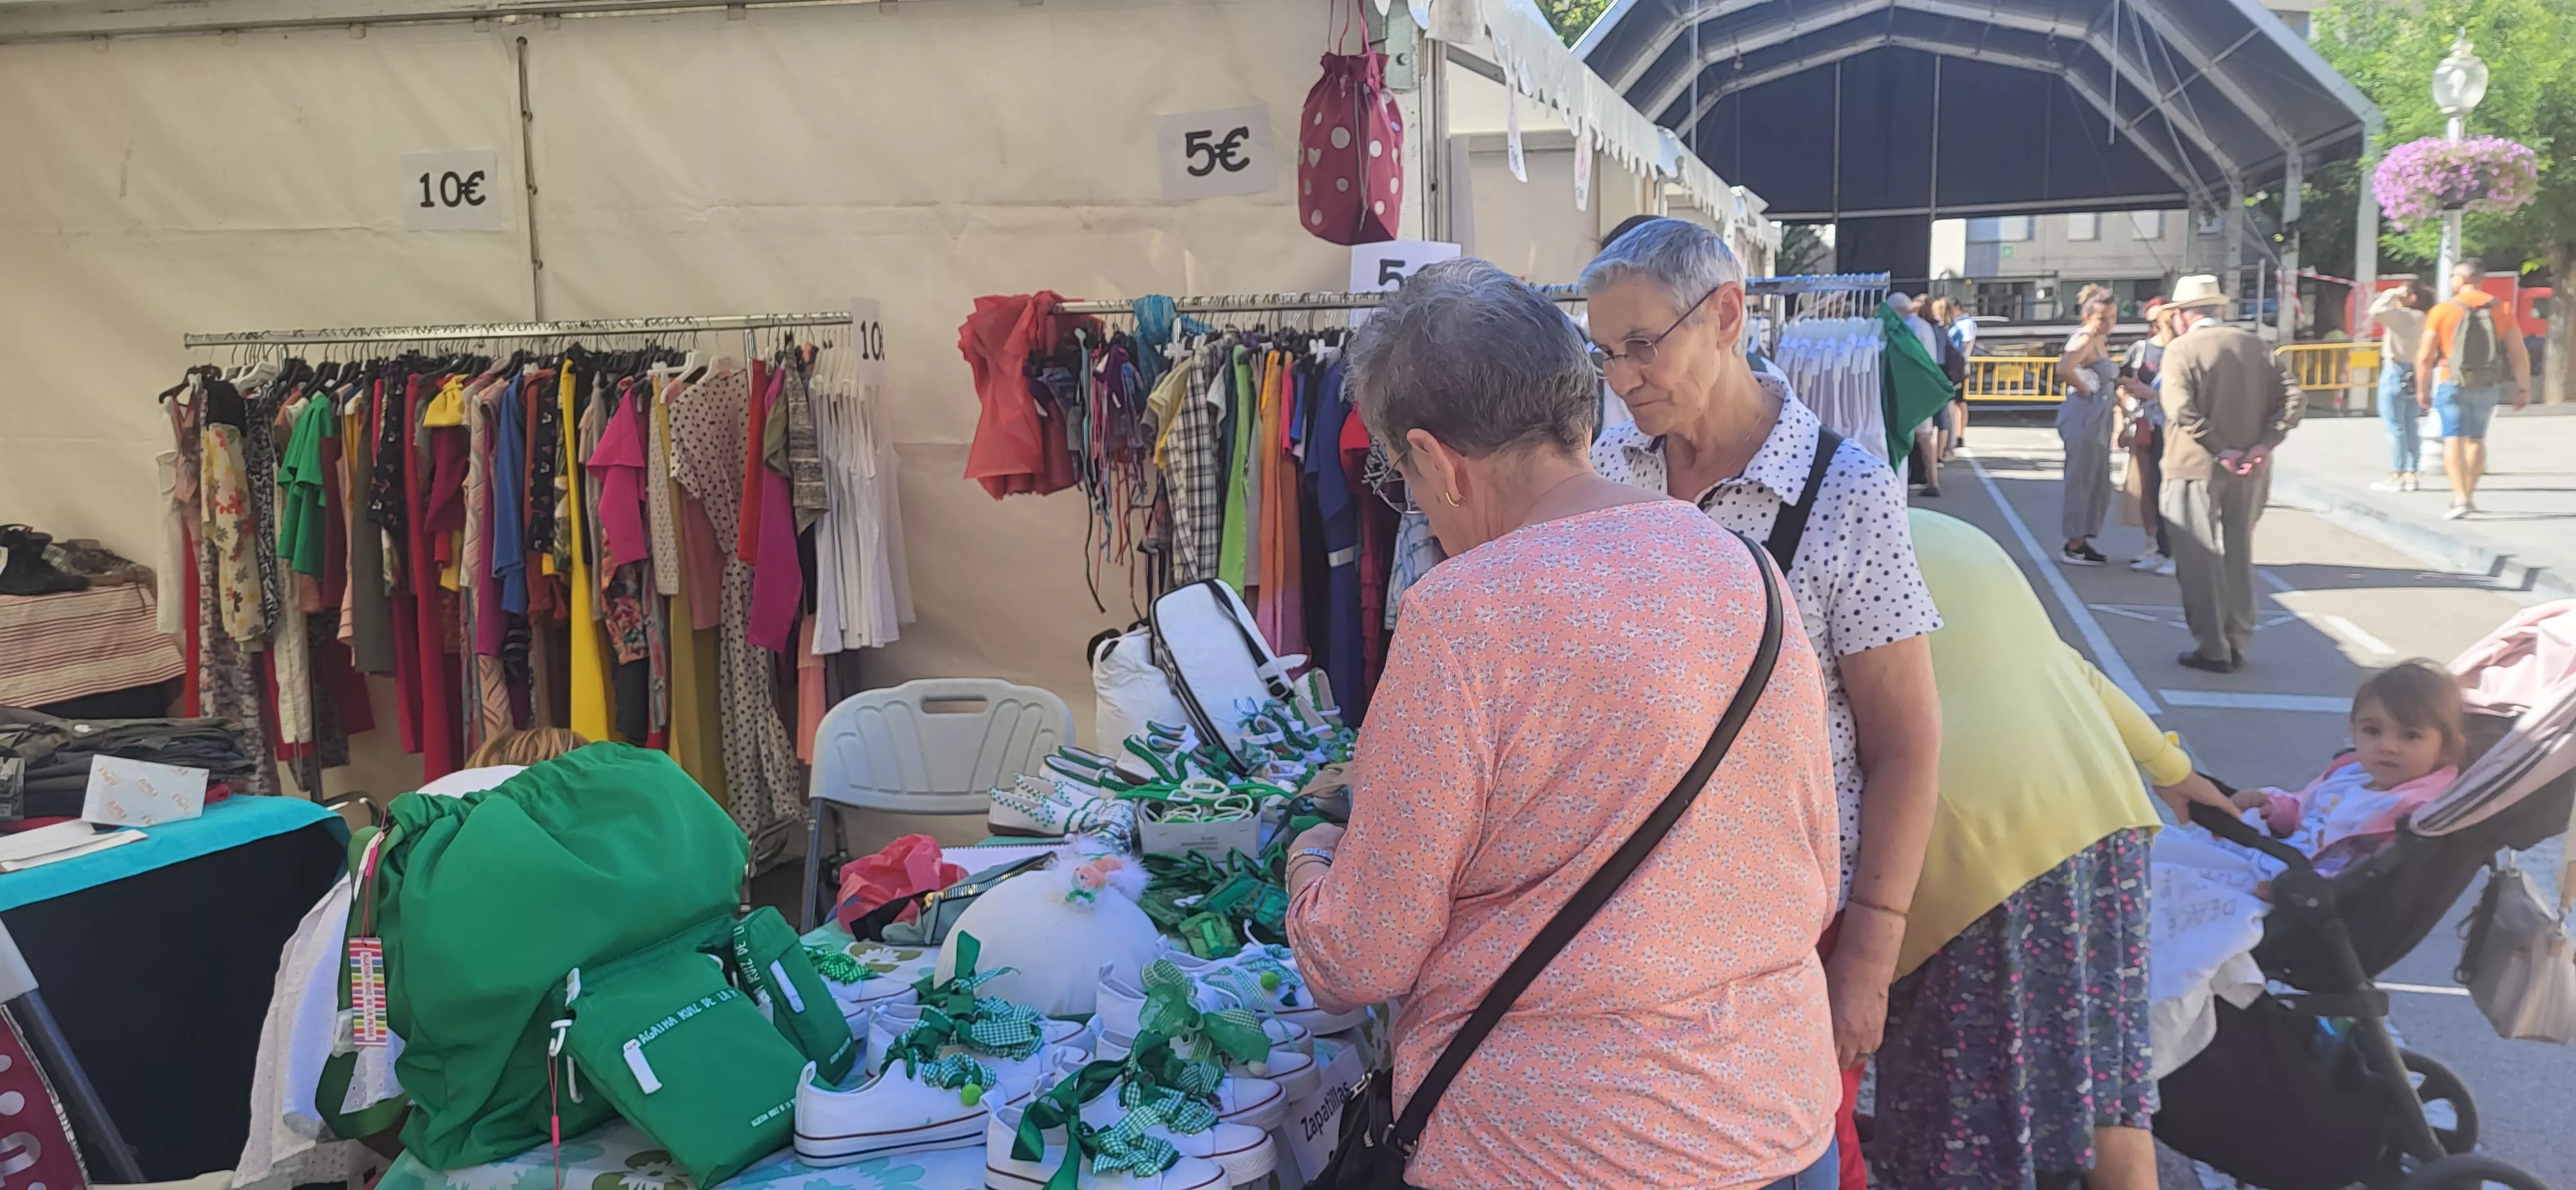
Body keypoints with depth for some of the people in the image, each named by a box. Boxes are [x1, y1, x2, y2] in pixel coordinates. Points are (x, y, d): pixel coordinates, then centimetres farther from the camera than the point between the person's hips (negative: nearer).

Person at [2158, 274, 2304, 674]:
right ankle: (2237, 644, 23)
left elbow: (2182, 411, -23)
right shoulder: (2256, 346, 7)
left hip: (2196, 469, -6)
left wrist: (2219, 450, -18)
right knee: (2238, 556, 17)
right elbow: (2294, 398, -1)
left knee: (2200, 560, 3)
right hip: (2250, 473, 6)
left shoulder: (2181, 350, -10)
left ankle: (2213, 649, 3)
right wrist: (2264, 445, -8)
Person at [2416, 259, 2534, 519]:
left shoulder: (2442, 310, -8)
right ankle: (2469, 494, 29)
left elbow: (2424, 356, -9)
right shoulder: (2501, 309, 0)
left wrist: (2422, 389, 3)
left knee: (2454, 440, -5)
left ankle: (2460, 499, -19)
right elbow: (2519, 353, -3)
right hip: (2488, 387, 4)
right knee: (2477, 439, 19)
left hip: (2453, 384, -4)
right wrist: (2523, 388, 4)